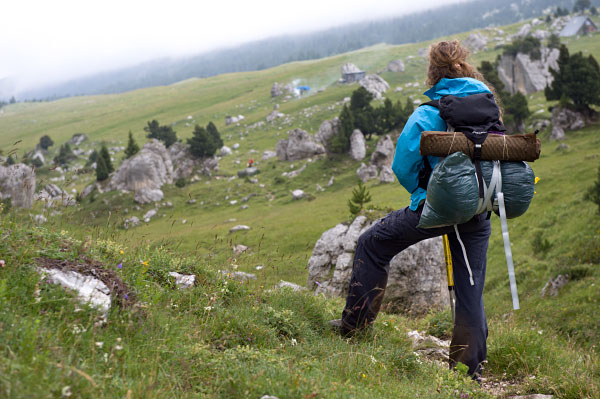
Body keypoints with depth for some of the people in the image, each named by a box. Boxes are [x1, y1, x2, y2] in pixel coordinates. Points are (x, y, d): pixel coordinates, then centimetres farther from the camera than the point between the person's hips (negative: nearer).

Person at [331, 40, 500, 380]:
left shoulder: (428, 114, -9)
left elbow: (404, 166, -10)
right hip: (478, 212, 5)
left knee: (373, 244, 15)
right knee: (471, 291, 10)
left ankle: (357, 322, 19)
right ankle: (471, 371, 17)